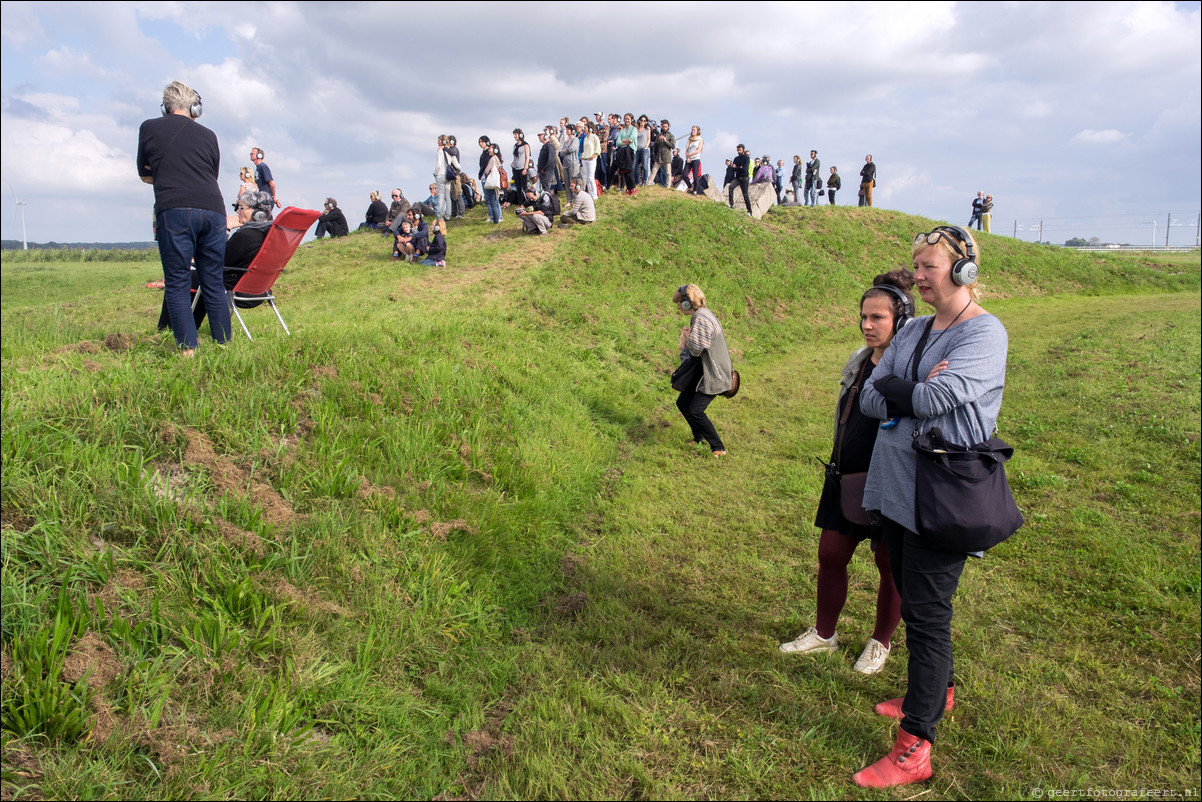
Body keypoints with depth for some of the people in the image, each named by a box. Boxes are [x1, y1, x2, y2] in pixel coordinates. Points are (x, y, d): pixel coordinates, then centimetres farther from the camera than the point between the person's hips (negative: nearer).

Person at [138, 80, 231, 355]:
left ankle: (187, 348, -7)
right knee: (214, 283, 8)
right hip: (213, 209, 3)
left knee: (177, 284, 0)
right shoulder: (208, 135, 18)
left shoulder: (150, 128, 14)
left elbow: (145, 175, 23)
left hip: (175, 211, -2)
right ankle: (224, 344, 7)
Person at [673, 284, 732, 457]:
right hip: (704, 372, 11)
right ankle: (699, 438, 28)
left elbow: (696, 349, -25)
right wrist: (687, 336, 2)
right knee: (682, 402, 14)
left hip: (713, 375, -11)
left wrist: (687, 336, -5)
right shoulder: (699, 316, 12)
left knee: (695, 410, -14)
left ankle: (718, 449, -4)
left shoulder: (701, 319, -22)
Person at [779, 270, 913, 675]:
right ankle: (824, 633, 31)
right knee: (830, 555, 12)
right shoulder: (858, 361, 5)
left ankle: (881, 642, 32)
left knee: (890, 566, 11)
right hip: (846, 477, 7)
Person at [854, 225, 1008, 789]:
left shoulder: (984, 332, -10)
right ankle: (939, 691, 40)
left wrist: (891, 388, -6)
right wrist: (915, 393, -13)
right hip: (895, 487, 8)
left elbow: (940, 396, -25)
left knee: (926, 613, -3)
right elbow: (869, 399, 5)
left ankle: (914, 748, 5)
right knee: (913, 601, 19)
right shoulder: (914, 330, 12)